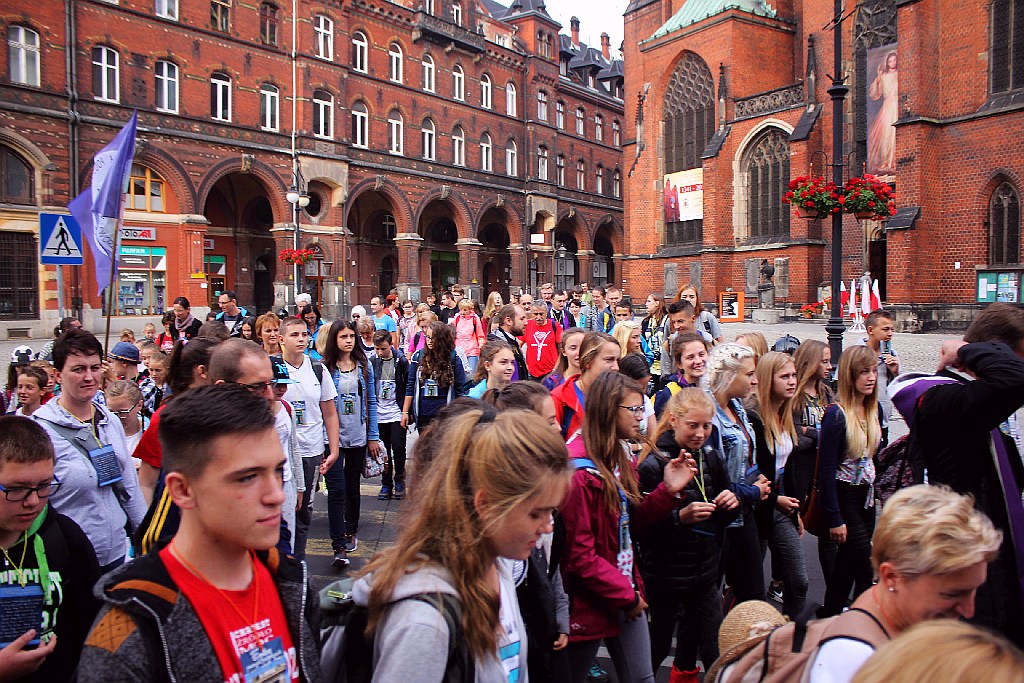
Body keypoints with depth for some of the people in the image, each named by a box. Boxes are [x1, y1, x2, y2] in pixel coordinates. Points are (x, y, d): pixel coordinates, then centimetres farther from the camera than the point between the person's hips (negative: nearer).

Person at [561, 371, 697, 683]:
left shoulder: (620, 458, 4)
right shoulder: (578, 470, -23)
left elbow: (628, 524, 8)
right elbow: (578, 555, -22)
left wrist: (668, 490, -3)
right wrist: (626, 595, -13)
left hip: (628, 594, 8)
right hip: (589, 604, -7)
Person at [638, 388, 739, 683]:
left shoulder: (711, 457, 3)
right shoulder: (653, 464, -16)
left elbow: (724, 517, 15)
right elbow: (640, 527, -18)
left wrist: (731, 504, -6)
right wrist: (681, 517, -30)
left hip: (705, 573, 6)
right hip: (665, 577, -5)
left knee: (717, 653, 13)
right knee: (656, 647, 11)